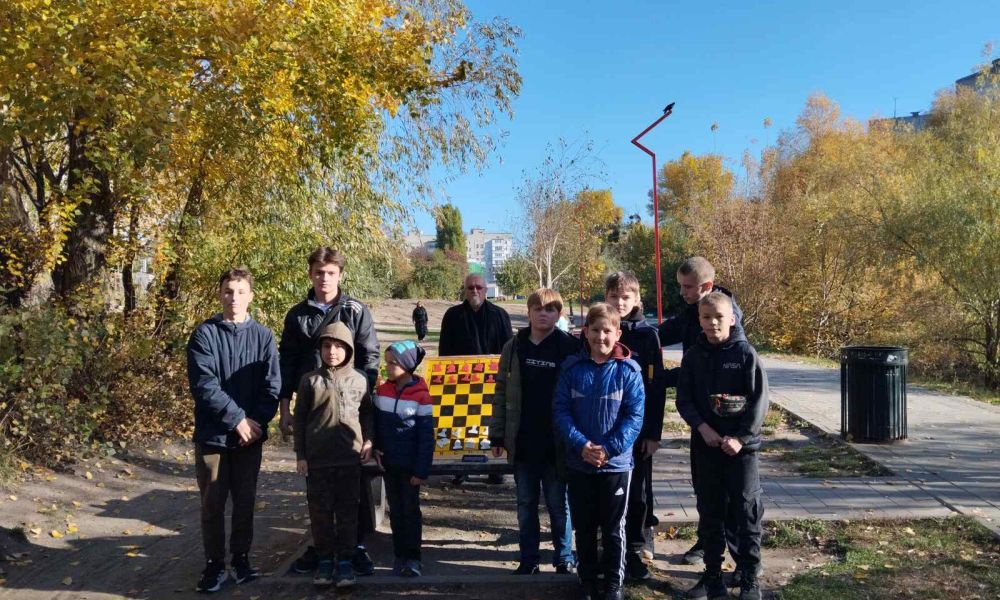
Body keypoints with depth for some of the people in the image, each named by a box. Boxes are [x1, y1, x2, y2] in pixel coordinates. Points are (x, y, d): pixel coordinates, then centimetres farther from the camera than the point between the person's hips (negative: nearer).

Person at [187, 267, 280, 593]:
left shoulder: (263, 336, 2)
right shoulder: (204, 334, -5)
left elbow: (272, 385, -1)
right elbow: (204, 385, -13)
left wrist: (257, 422, -13)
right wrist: (237, 418, -17)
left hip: (250, 435, 2)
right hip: (213, 434, -2)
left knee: (245, 500, 11)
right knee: (212, 502, 6)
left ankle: (241, 558, 26)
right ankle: (215, 564, 20)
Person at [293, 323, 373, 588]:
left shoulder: (359, 380, 2)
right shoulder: (309, 380, 0)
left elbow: (367, 413, 13)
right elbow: (299, 419, 3)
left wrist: (368, 440, 0)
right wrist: (300, 455, 1)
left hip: (350, 457, 0)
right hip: (317, 458, 0)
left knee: (348, 511, 6)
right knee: (320, 511, 9)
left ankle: (345, 560, 16)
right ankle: (325, 559, 22)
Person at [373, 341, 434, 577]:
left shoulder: (421, 396, -13)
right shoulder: (382, 391, 2)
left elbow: (426, 437, -11)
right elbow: (376, 424, 10)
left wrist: (421, 470, -12)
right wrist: (376, 449, -5)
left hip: (410, 466, -4)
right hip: (388, 464, 4)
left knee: (411, 510, 4)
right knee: (395, 511, 12)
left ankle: (413, 557, 14)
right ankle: (399, 556, 22)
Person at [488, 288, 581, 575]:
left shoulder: (570, 347, -6)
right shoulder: (514, 346, 2)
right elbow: (501, 392, 5)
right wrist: (497, 434, 3)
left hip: (556, 444, -3)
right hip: (522, 442, 3)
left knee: (558, 504, 10)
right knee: (525, 504, 13)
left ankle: (564, 559, 25)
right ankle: (528, 559, 25)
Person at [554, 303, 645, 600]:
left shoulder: (628, 370, -7)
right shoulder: (572, 367, -2)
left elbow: (634, 416, -9)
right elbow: (560, 410, -4)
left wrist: (609, 448, -18)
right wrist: (581, 444, -17)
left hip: (617, 463, -2)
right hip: (579, 462, 2)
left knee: (614, 528, 11)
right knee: (584, 527, 14)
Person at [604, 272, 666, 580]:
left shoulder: (648, 334, -3)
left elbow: (656, 386, -3)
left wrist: (654, 433, -6)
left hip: (638, 428, -1)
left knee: (638, 492, 8)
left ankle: (634, 551, 24)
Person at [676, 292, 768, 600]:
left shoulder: (746, 353, -6)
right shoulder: (693, 356, 3)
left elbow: (760, 400, -8)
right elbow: (684, 399, 3)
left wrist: (741, 438, -14)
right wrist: (703, 428, -12)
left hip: (742, 445, -3)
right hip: (705, 445, 3)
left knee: (748, 511, 4)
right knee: (709, 512, 10)